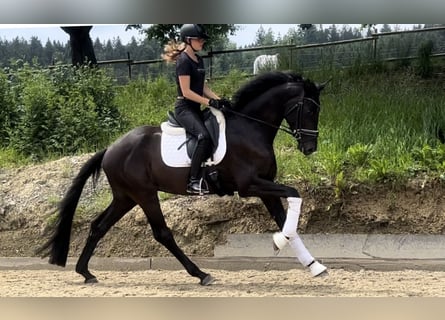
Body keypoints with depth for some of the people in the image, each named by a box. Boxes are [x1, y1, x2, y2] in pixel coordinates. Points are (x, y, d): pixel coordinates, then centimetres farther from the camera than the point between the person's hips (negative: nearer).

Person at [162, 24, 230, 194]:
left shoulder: (199, 60, 15)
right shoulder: (184, 61, -12)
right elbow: (186, 92, -18)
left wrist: (219, 100, 0)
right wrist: (210, 102, -20)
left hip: (195, 109, 10)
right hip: (184, 108, -10)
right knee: (204, 136, -29)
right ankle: (194, 181, -27)